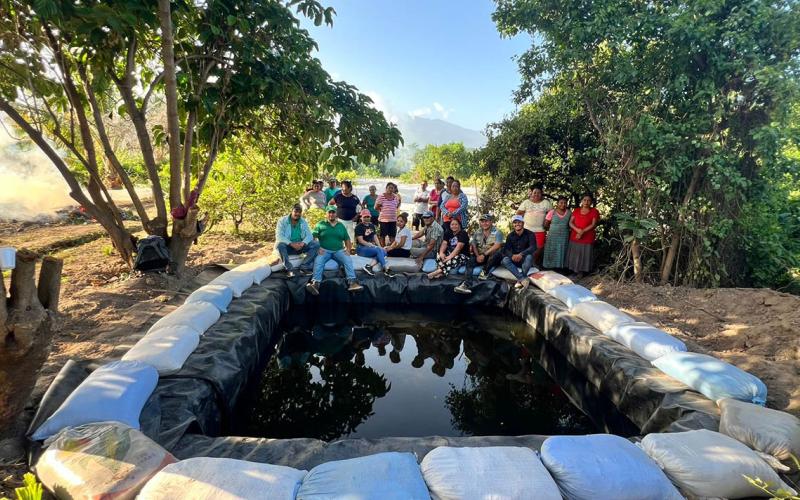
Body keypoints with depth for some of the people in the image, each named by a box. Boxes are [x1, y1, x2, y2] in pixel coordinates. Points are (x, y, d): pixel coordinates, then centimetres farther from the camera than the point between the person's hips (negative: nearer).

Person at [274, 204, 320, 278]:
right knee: (280, 244, -36)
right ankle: (289, 269, -29)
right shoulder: (282, 221, -4)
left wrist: (303, 243, -27)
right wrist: (291, 244, -31)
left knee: (316, 244, -19)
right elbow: (279, 236, -17)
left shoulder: (303, 222, 7)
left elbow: (309, 235, -4)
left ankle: (304, 267, -23)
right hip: (287, 247, -3)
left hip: (300, 246, 3)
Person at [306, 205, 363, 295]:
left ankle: (352, 283, -40)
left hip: (339, 251, 2)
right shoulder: (320, 224, 11)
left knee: (348, 260, -28)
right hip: (324, 250, -2)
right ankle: (316, 284, -47)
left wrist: (348, 250, 3)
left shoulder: (341, 225, 19)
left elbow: (347, 240, 20)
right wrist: (318, 248, -12)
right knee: (318, 261, -33)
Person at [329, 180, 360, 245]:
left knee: (351, 238, 2)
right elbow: (329, 204, 9)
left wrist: (357, 215, 2)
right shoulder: (338, 196, 0)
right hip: (340, 220, -2)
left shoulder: (355, 198, 4)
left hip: (351, 221, 2)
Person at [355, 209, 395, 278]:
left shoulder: (372, 225, 15)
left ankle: (369, 266, -31)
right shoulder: (359, 227, -7)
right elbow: (361, 241, -13)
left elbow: (374, 237, 15)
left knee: (384, 252, -22)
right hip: (361, 248, -7)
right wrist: (372, 245, -18)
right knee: (379, 250, -30)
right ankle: (386, 269, -28)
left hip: (371, 247, 7)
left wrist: (379, 246, -1)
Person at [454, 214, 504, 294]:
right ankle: (467, 284, -38)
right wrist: (477, 256, -14)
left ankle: (485, 271, -18)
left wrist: (484, 254, -26)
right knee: (470, 261, -23)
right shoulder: (477, 233, 11)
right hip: (480, 256, 4)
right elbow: (473, 245, 5)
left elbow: (497, 246, -19)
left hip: (492, 257, -3)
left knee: (498, 253, -36)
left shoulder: (497, 232, -5)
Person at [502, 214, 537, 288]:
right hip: (514, 260, 3)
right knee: (504, 260, -27)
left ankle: (520, 280, -32)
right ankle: (523, 279, -38)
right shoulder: (510, 236, 3)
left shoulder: (530, 234, -7)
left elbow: (533, 247, -22)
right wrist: (512, 256, -32)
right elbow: (506, 249, -8)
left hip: (525, 260, -3)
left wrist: (521, 254, -39)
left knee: (529, 256, -36)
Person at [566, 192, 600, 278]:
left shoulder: (594, 211, -2)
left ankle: (581, 271, 14)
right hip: (574, 237, 3)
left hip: (587, 238, -3)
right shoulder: (576, 210, 7)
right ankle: (574, 270, 20)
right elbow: (570, 223, 1)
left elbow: (593, 225, -10)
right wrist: (577, 230, -17)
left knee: (584, 255, 2)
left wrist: (582, 231, -19)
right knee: (574, 255, 8)